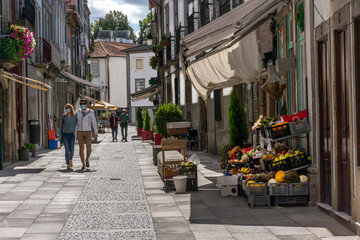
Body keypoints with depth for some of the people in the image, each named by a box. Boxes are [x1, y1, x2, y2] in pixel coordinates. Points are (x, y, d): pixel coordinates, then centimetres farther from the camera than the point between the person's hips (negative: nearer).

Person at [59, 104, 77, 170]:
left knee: (72, 150, -3)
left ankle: (70, 160, 31)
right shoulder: (64, 116, 2)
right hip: (64, 134, -1)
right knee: (67, 150, -13)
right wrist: (60, 134, 0)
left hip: (72, 135, 1)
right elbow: (61, 125, 6)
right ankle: (68, 165, -7)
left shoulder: (75, 116, 1)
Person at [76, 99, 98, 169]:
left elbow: (94, 122, 3)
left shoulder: (91, 112, -2)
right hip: (80, 132, 1)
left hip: (88, 133, -1)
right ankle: (83, 164, 8)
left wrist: (95, 133, -1)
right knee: (81, 148, 0)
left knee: (88, 147, -16)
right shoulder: (78, 112, 4)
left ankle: (87, 160, 9)